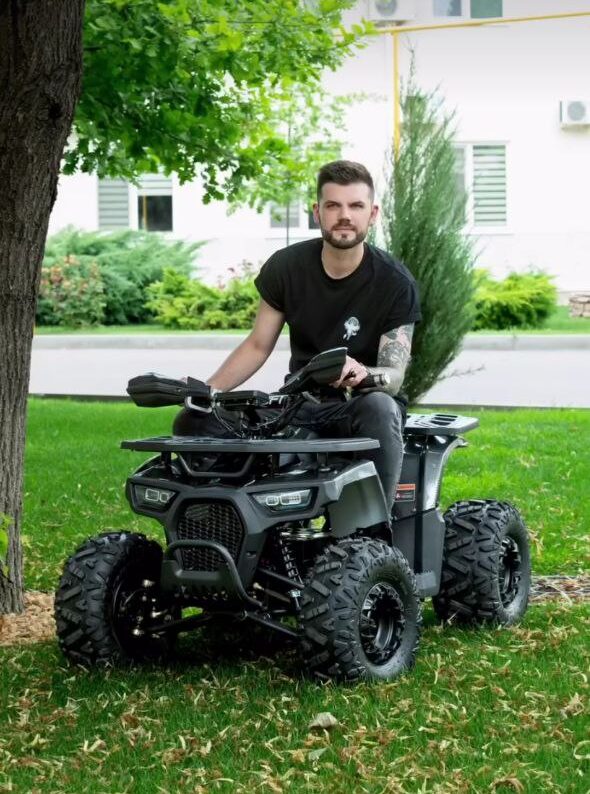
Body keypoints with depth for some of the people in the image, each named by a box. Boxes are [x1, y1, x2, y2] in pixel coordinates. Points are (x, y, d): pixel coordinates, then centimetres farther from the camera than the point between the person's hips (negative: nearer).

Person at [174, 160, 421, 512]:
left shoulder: (395, 282, -9)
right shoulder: (286, 267, 1)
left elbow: (394, 375, -13)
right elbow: (258, 346, 9)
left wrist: (360, 373, -38)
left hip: (360, 403, -3)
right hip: (299, 404, 4)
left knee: (379, 408, -40)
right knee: (193, 420, -16)